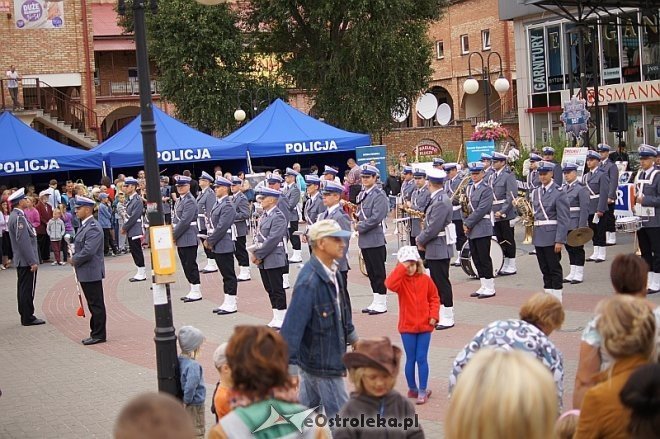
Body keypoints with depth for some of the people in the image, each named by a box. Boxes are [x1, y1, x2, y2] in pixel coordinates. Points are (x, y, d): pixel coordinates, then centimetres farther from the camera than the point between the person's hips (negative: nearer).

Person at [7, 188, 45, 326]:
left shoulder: (15, 216, 13)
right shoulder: (19, 217, -20)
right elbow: (24, 241, -23)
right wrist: (32, 261, -21)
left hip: (21, 261, 10)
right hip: (26, 261, -10)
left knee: (23, 289, 14)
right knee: (27, 290, -4)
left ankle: (25, 316, 21)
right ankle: (28, 318, 1)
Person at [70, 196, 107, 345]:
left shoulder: (93, 228, -19)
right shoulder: (84, 225, 13)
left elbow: (88, 251, -25)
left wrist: (75, 260, -12)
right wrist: (74, 257, 6)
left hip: (91, 272, -10)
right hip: (86, 273, 10)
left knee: (96, 304, -1)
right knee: (93, 304, 15)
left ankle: (98, 335, 5)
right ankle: (96, 333, 23)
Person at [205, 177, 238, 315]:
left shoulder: (227, 206, -15)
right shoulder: (217, 204, 13)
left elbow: (222, 227, -20)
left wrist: (210, 241, -14)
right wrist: (209, 240, 7)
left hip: (225, 246, -9)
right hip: (217, 246, 9)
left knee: (229, 276, -2)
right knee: (225, 275, 14)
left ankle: (231, 304, 4)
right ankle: (227, 303, 19)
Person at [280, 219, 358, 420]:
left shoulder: (332, 272, 1)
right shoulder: (309, 281, -27)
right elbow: (293, 324, -28)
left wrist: (351, 336, 29)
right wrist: (289, 366, -29)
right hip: (320, 363, -9)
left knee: (305, 411, 19)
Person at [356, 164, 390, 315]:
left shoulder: (379, 195, -12)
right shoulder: (362, 194, 13)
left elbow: (376, 218, -20)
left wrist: (360, 227, -12)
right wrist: (358, 222, 1)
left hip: (375, 239, -8)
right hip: (364, 240, 8)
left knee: (378, 272, -1)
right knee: (371, 272, 13)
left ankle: (381, 304, 6)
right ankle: (376, 302, 21)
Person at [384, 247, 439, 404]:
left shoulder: (425, 279, 1)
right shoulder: (401, 280, -5)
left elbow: (434, 298, 9)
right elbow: (390, 284, -29)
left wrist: (434, 315, -4)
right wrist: (402, 268, -29)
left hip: (424, 326, 1)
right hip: (407, 327, -1)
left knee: (422, 359, 1)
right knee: (410, 359, 7)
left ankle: (422, 391, 6)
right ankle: (412, 388, 21)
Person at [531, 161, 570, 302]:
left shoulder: (559, 193, -8)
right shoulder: (536, 192, 13)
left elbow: (563, 219, -12)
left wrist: (560, 240, -17)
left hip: (551, 237, -6)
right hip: (538, 236, 6)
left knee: (555, 269, 0)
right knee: (545, 269, 11)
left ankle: (557, 299, 6)